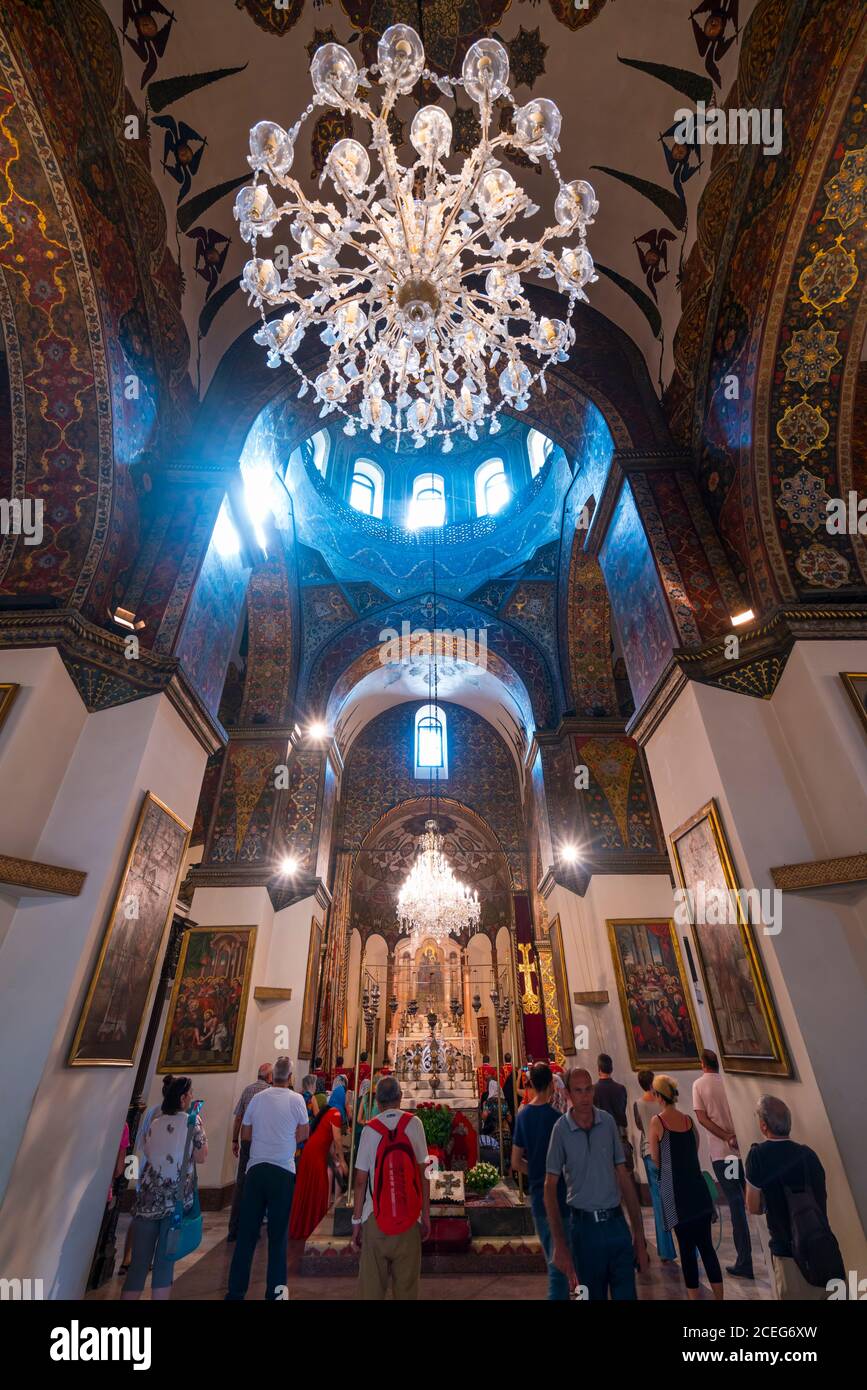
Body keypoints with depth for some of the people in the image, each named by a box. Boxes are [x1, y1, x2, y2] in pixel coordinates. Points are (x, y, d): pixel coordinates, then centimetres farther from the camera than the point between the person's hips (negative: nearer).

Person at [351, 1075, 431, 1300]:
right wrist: (426, 1215, 6)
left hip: (375, 1216, 0)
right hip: (409, 1216, 0)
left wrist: (356, 1220, 7)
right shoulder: (413, 1123, -4)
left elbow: (361, 1181, -2)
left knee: (371, 1285, 12)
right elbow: (423, 1173, -2)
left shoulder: (369, 1129, -4)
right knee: (407, 1284, 13)